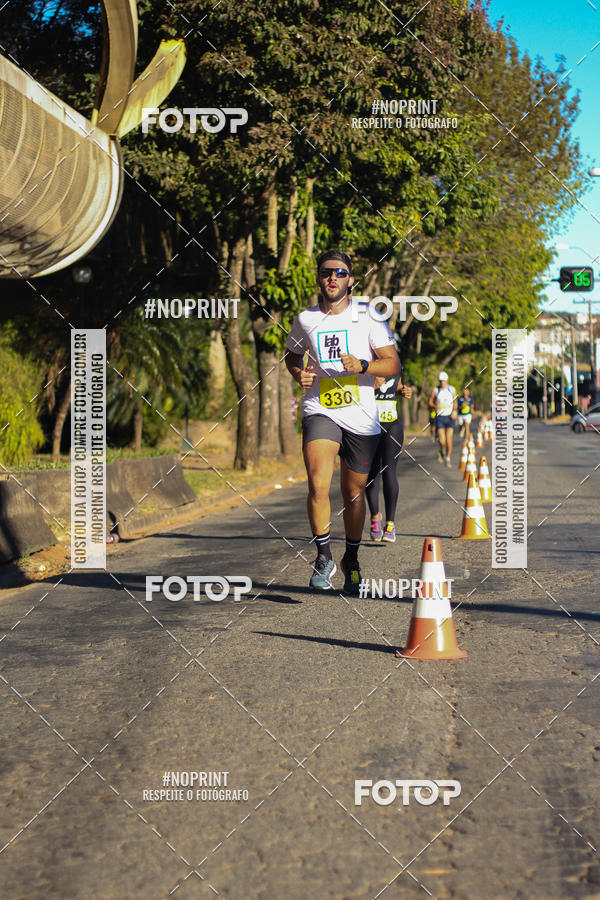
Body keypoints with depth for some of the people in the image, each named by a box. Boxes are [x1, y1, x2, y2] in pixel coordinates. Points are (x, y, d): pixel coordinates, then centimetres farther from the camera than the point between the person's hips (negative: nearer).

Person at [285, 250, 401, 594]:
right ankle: (324, 556, -4)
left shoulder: (369, 316, 0)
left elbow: (393, 364, -2)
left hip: (362, 416, 0)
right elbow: (293, 354, 26)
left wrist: (362, 366, -20)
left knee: (354, 493, 10)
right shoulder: (306, 320, 7)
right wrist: (299, 374, 3)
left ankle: (352, 560, 32)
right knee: (318, 486, -21)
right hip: (320, 411, 0)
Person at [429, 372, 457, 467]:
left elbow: (455, 402, 17)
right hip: (440, 417, -1)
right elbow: (430, 403, 4)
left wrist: (454, 411, 0)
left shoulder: (452, 389, 5)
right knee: (442, 440, -9)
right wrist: (435, 406, -17)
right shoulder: (435, 390, 0)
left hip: (449, 417, 1)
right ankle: (442, 452, 23)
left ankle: (448, 459, 10)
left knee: (449, 440, -5)